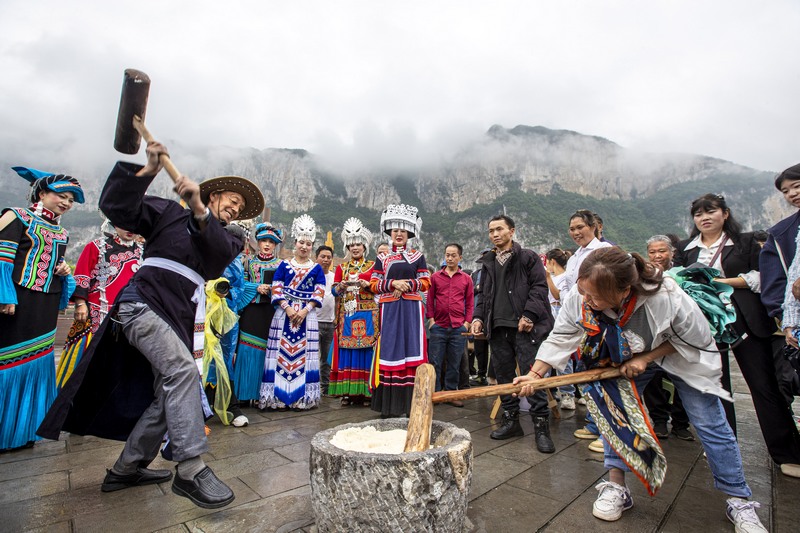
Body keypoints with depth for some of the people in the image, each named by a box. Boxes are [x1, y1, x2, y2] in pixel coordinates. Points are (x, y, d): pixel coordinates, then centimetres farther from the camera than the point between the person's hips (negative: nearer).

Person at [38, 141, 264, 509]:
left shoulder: (226, 240, 16)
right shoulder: (170, 212, 10)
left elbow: (219, 252, -8)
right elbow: (117, 207, -1)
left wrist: (199, 211, -25)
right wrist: (147, 172, -14)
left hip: (180, 321, 6)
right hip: (145, 302, -6)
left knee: (167, 396, 8)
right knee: (183, 369, -26)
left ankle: (126, 469, 27)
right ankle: (191, 469, -22)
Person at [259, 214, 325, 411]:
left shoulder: (317, 268, 7)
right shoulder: (284, 265, 7)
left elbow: (319, 293, 1)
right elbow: (276, 290, 0)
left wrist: (305, 311, -12)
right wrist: (288, 308, -13)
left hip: (307, 316, 0)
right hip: (284, 313, 0)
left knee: (304, 354, 1)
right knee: (281, 352, 0)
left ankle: (302, 397, 8)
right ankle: (278, 396, 8)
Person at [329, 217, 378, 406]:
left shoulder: (373, 266, 8)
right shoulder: (341, 267, 15)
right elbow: (334, 290, 10)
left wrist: (368, 285, -15)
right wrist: (342, 286, -11)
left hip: (367, 315, -2)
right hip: (347, 315, 2)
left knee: (366, 351, -3)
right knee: (346, 351, 0)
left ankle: (365, 392, 5)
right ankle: (347, 391, 9)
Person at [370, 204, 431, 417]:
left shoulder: (417, 256, 10)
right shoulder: (382, 258, 12)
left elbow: (425, 282, 4)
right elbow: (374, 285, 5)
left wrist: (407, 284, -12)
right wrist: (393, 283, -11)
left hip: (411, 309, -1)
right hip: (390, 310, 1)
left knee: (412, 350, -2)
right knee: (389, 350, 1)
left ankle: (412, 403, 6)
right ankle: (389, 404, 11)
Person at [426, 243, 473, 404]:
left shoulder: (466, 279, 8)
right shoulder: (435, 276, 6)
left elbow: (470, 302, 9)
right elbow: (430, 299, 7)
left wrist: (467, 322, 0)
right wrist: (431, 319, -1)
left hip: (459, 328, 1)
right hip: (438, 327, 0)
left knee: (454, 364, 9)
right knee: (435, 362, 3)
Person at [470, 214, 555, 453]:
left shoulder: (528, 257, 3)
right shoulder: (488, 262, 19)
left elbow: (539, 287, -5)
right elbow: (483, 294, 22)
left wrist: (529, 315, -16)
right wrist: (478, 317, 8)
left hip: (524, 327, -5)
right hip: (498, 328, 6)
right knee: (504, 375, 10)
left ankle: (541, 426, 5)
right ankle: (511, 420, 22)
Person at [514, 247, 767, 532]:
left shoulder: (667, 298, -42)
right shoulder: (578, 300, -34)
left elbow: (697, 339, -22)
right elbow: (559, 339, -21)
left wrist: (645, 358, -27)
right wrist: (534, 374, -30)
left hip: (682, 355, -2)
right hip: (625, 356, 3)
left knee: (710, 425, 2)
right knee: (611, 406, -10)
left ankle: (740, 501, 24)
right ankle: (616, 487, 6)